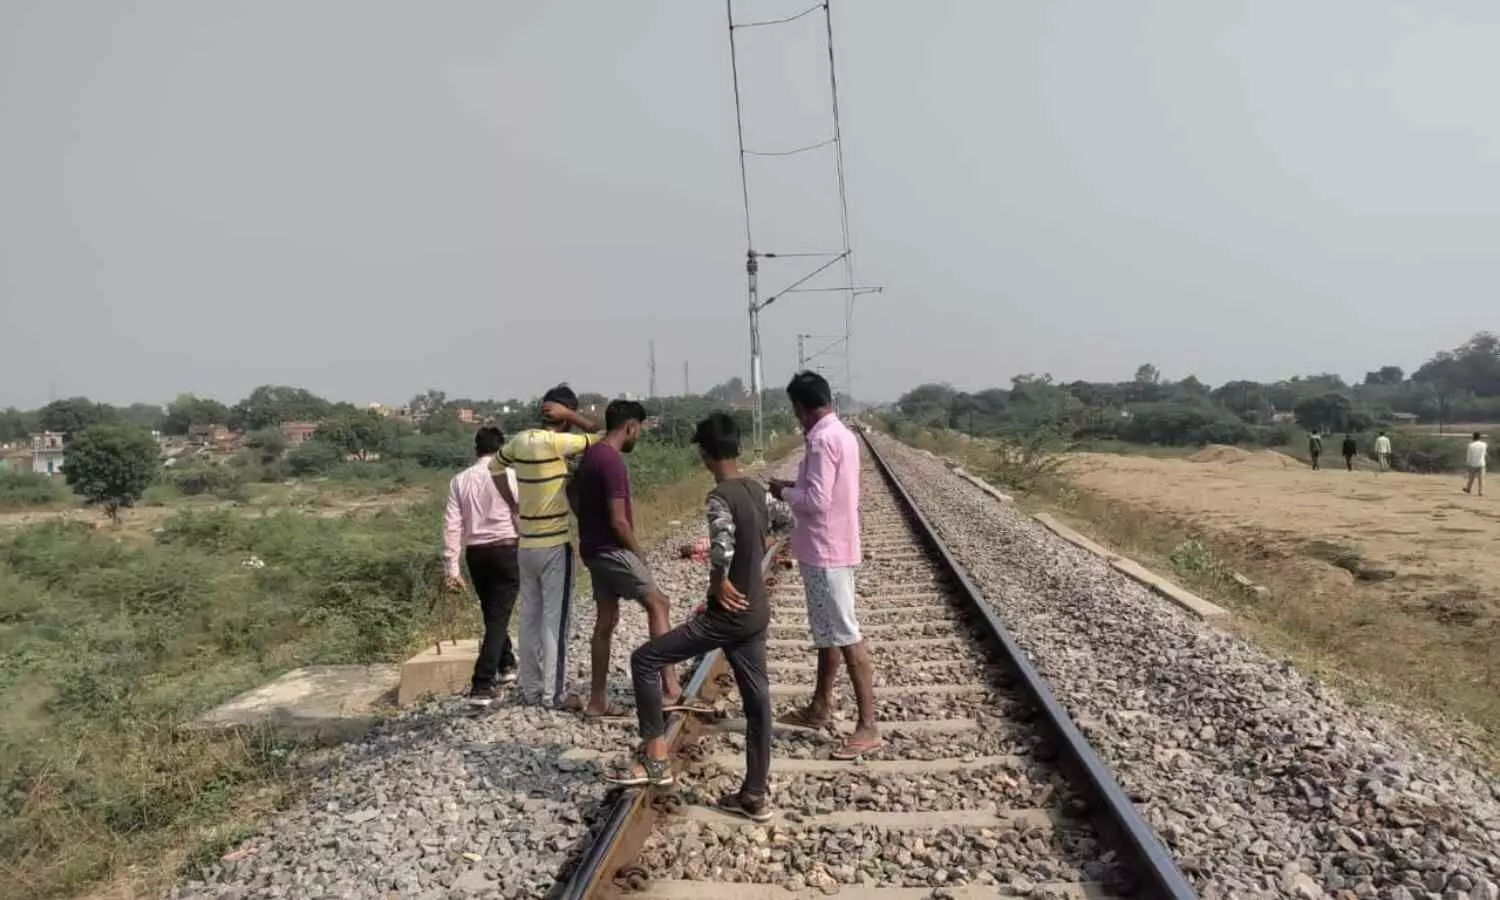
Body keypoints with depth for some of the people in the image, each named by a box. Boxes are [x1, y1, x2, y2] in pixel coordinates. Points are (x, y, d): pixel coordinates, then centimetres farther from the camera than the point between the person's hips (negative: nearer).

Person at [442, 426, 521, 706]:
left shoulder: (460, 480, 5)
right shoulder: (508, 475, -4)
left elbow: (452, 525, 1)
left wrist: (451, 568, 3)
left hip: (475, 553, 4)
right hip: (506, 550, -4)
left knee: (491, 614, 21)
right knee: (498, 617, -2)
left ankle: (506, 666, 40)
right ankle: (482, 685, -10)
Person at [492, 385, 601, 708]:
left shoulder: (520, 440, 4)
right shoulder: (556, 443, -18)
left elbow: (496, 466, 21)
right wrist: (570, 416, -10)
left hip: (526, 545, 7)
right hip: (554, 545, -7)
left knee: (530, 616, 13)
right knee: (555, 619, 1)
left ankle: (530, 690, 21)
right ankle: (555, 692, 5)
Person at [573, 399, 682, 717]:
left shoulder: (591, 454, 10)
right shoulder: (612, 462, -20)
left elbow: (574, 495, 22)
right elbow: (618, 521, -21)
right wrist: (638, 552, -8)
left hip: (594, 549, 9)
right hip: (613, 550, -9)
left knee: (606, 620, 12)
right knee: (658, 604, -1)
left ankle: (597, 700, 15)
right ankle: (670, 686, -1)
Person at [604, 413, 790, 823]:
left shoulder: (720, 497, -19)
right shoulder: (757, 491, 6)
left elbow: (722, 546, -37)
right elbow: (782, 516, 26)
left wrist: (718, 585, -19)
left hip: (728, 614, -8)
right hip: (756, 613, 8)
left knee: (645, 659, 2)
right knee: (756, 699, 12)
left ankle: (656, 758, 6)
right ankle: (756, 795, 21)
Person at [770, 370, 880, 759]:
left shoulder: (823, 439, -20)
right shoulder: (840, 433, 11)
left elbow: (816, 501, -24)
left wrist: (784, 492, -7)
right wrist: (796, 486, 12)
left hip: (826, 551, -10)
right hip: (830, 547, 10)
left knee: (846, 636, -7)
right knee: (826, 633, 18)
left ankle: (868, 727, -2)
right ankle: (819, 708, 31)